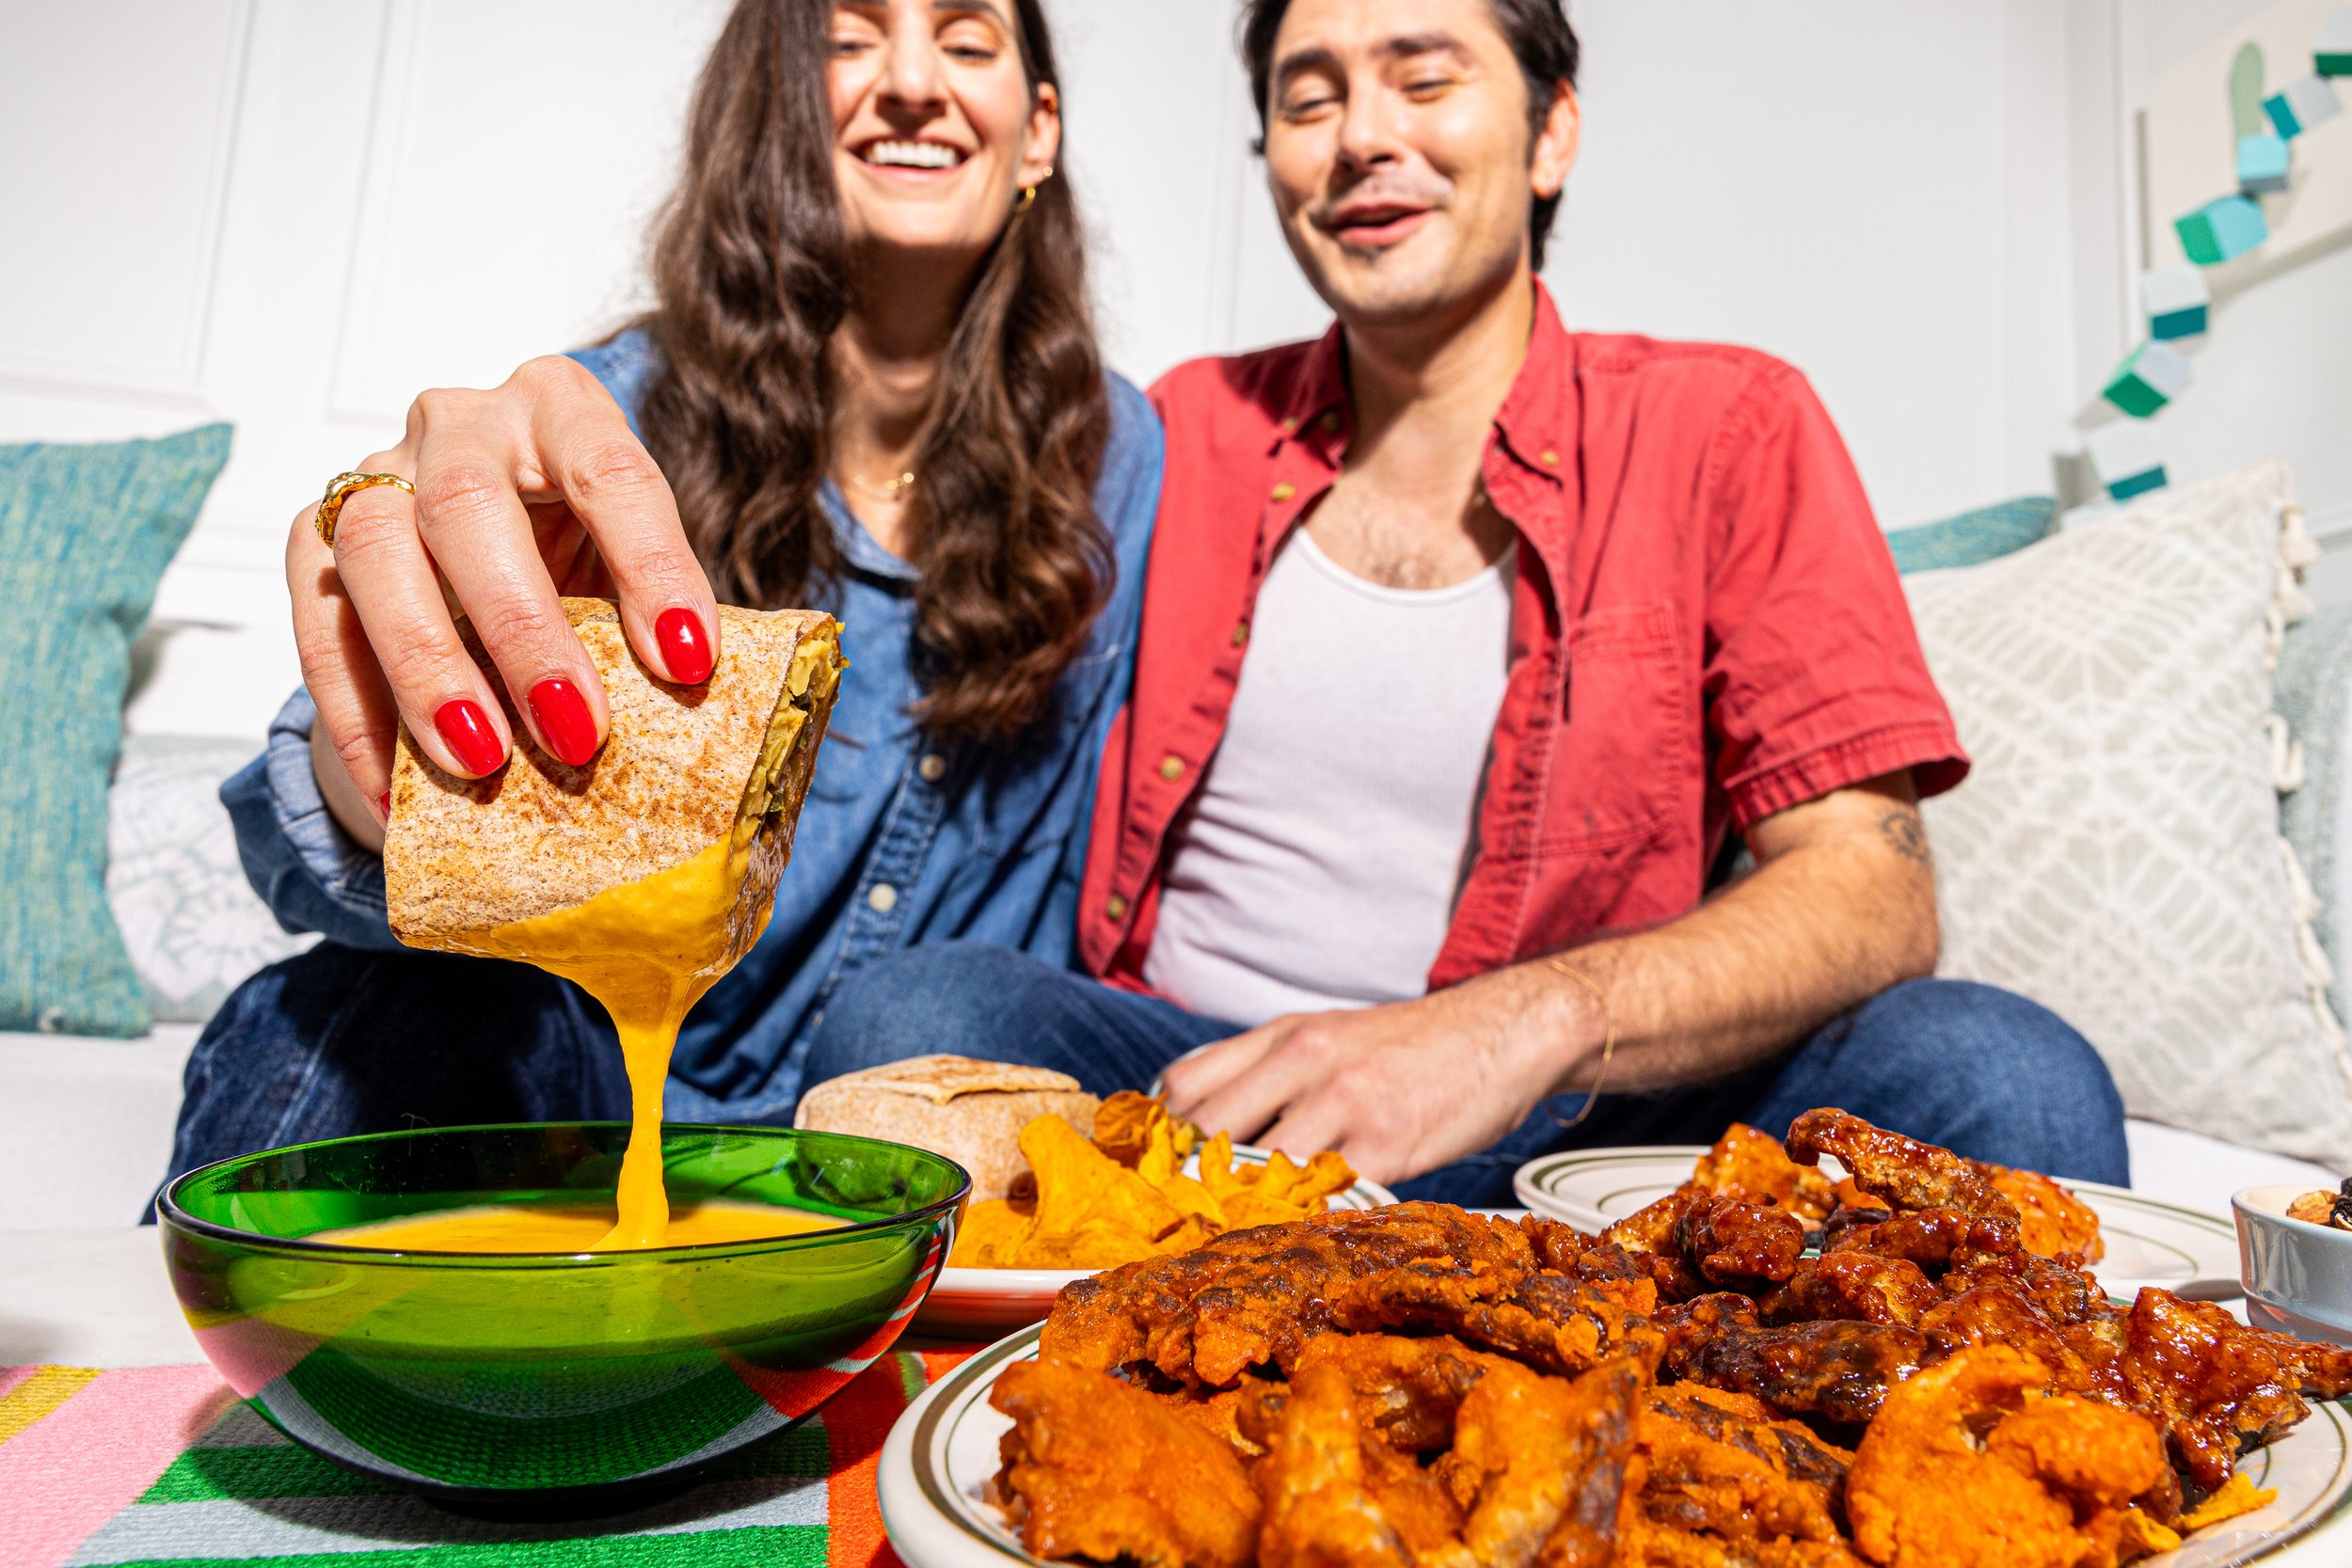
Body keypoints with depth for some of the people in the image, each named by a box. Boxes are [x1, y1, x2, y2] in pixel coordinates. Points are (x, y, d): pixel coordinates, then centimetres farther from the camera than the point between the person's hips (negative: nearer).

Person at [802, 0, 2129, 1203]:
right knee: (909, 1012, -26)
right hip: (1197, 1104, 2)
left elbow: (1874, 893, -9)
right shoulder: (1188, 431, 11)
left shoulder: (1725, 430, 3)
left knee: (2008, 1078, -26)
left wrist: (1532, 1023, -28)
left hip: (1590, 1118, -1)